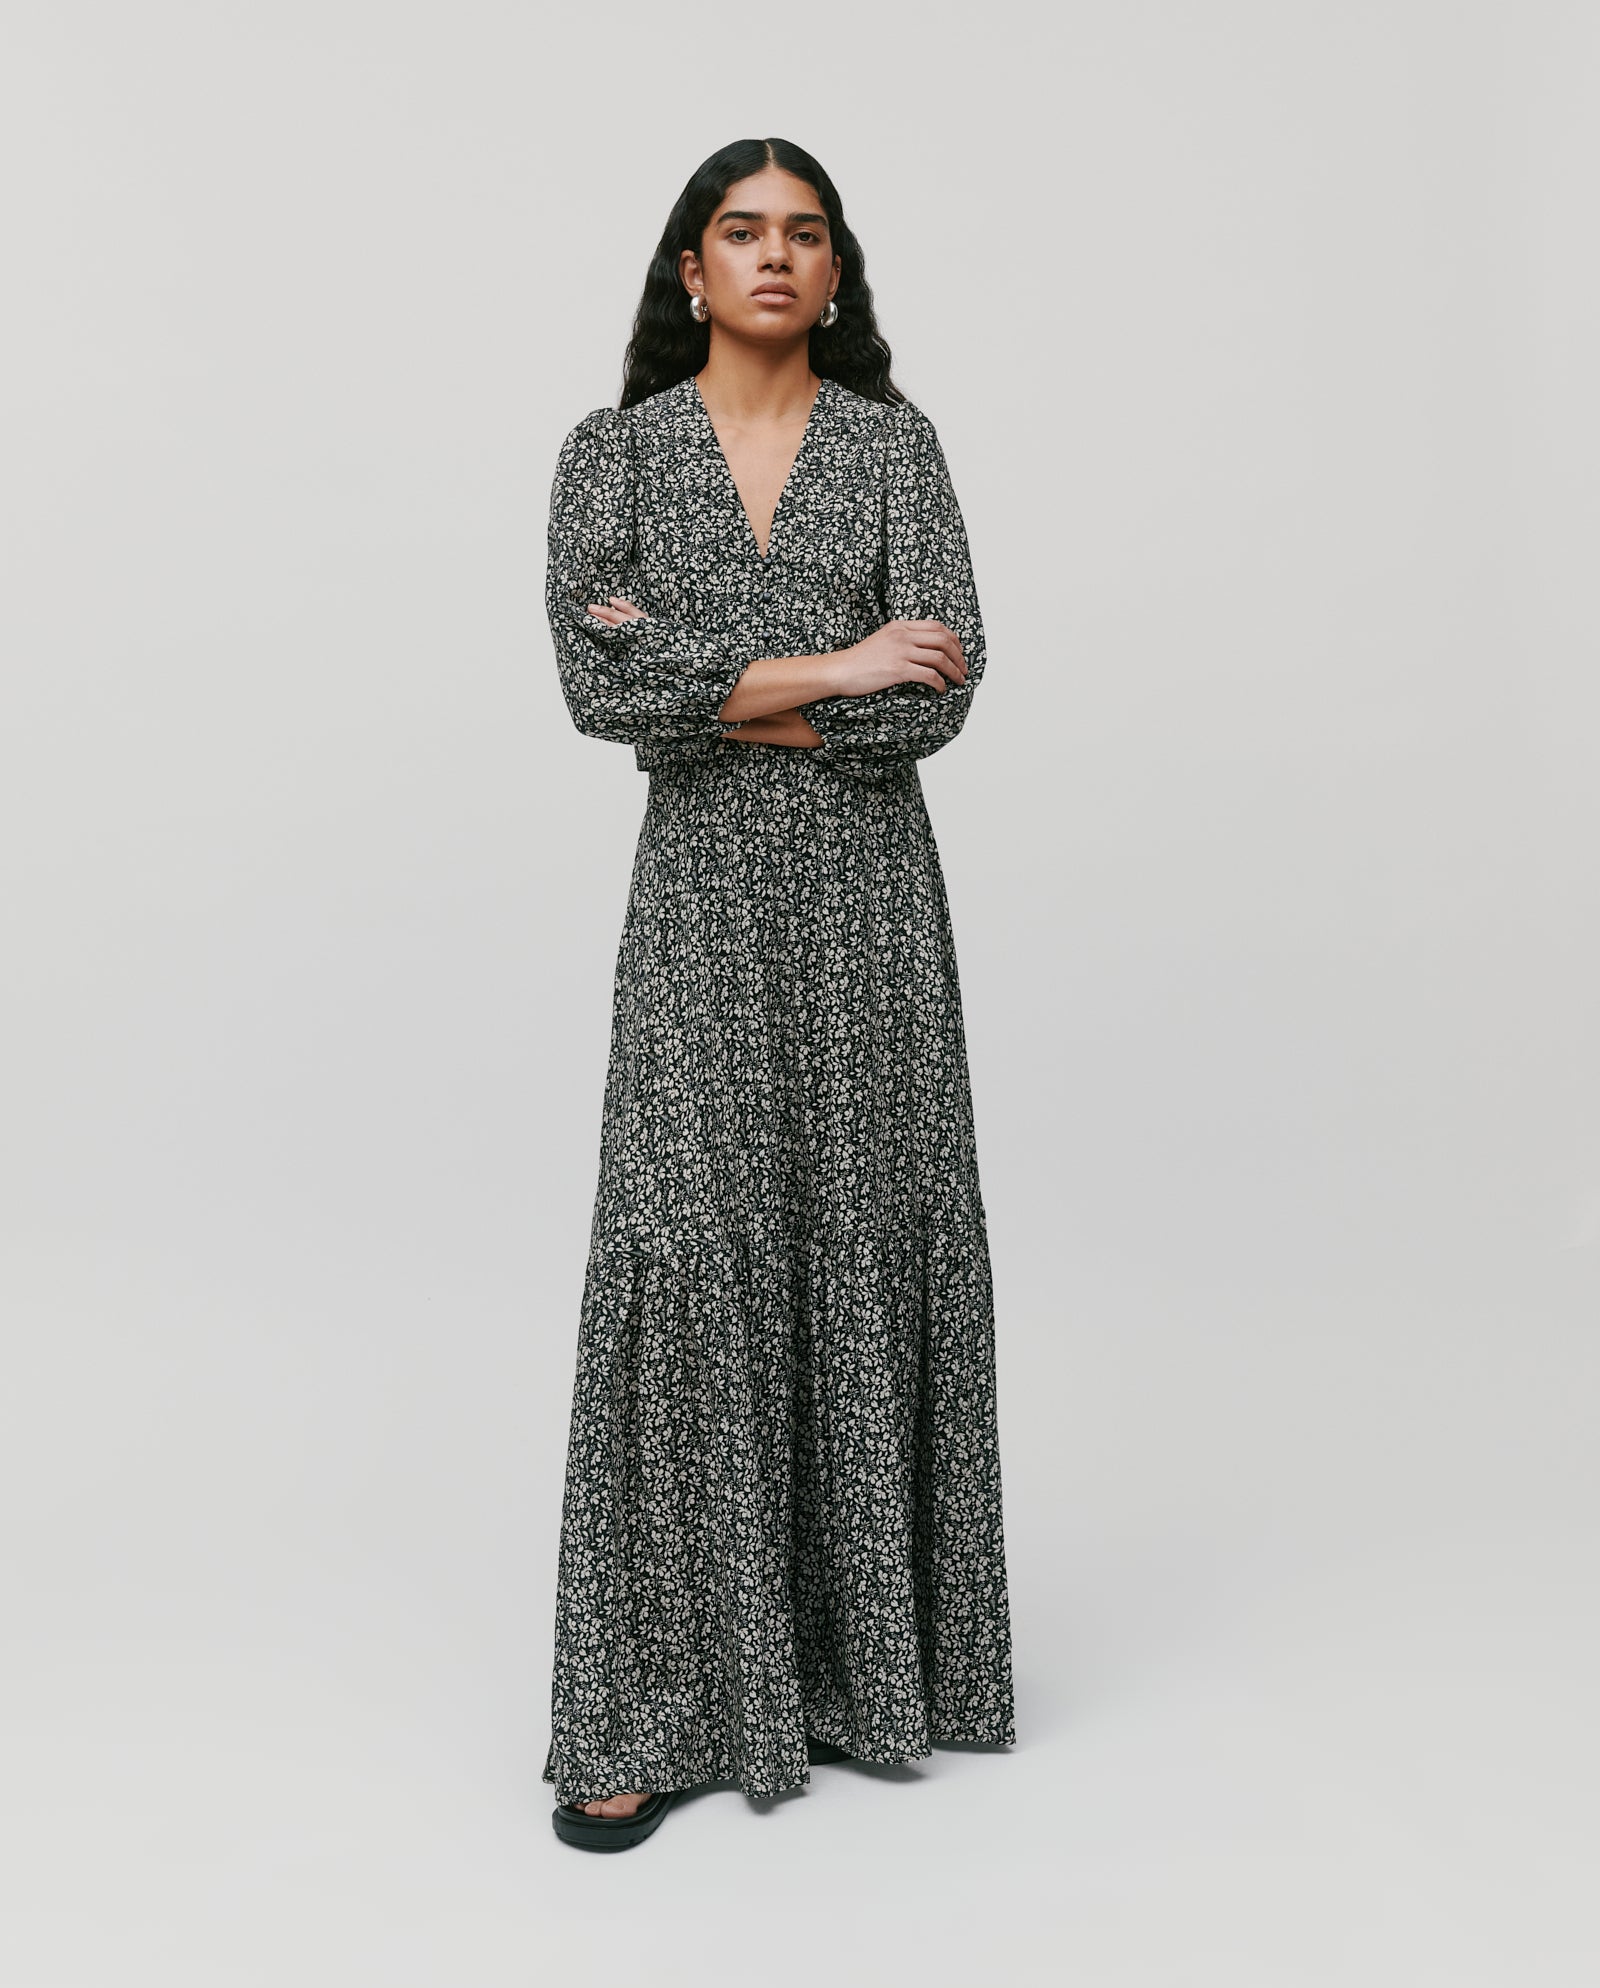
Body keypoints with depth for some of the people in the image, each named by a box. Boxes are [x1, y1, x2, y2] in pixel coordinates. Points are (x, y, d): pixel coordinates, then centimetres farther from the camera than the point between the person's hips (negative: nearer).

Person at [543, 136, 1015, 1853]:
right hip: (703, 894, -1)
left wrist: (711, 684, -11)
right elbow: (597, 689, -10)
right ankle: (655, 1713, 2)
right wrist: (826, 668, -12)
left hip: (865, 891, 1)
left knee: (869, 1246, 4)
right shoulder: (614, 451, 5)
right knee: (688, 1255, -7)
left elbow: (943, 687, -7)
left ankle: (861, 1655, 21)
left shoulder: (892, 441, 5)